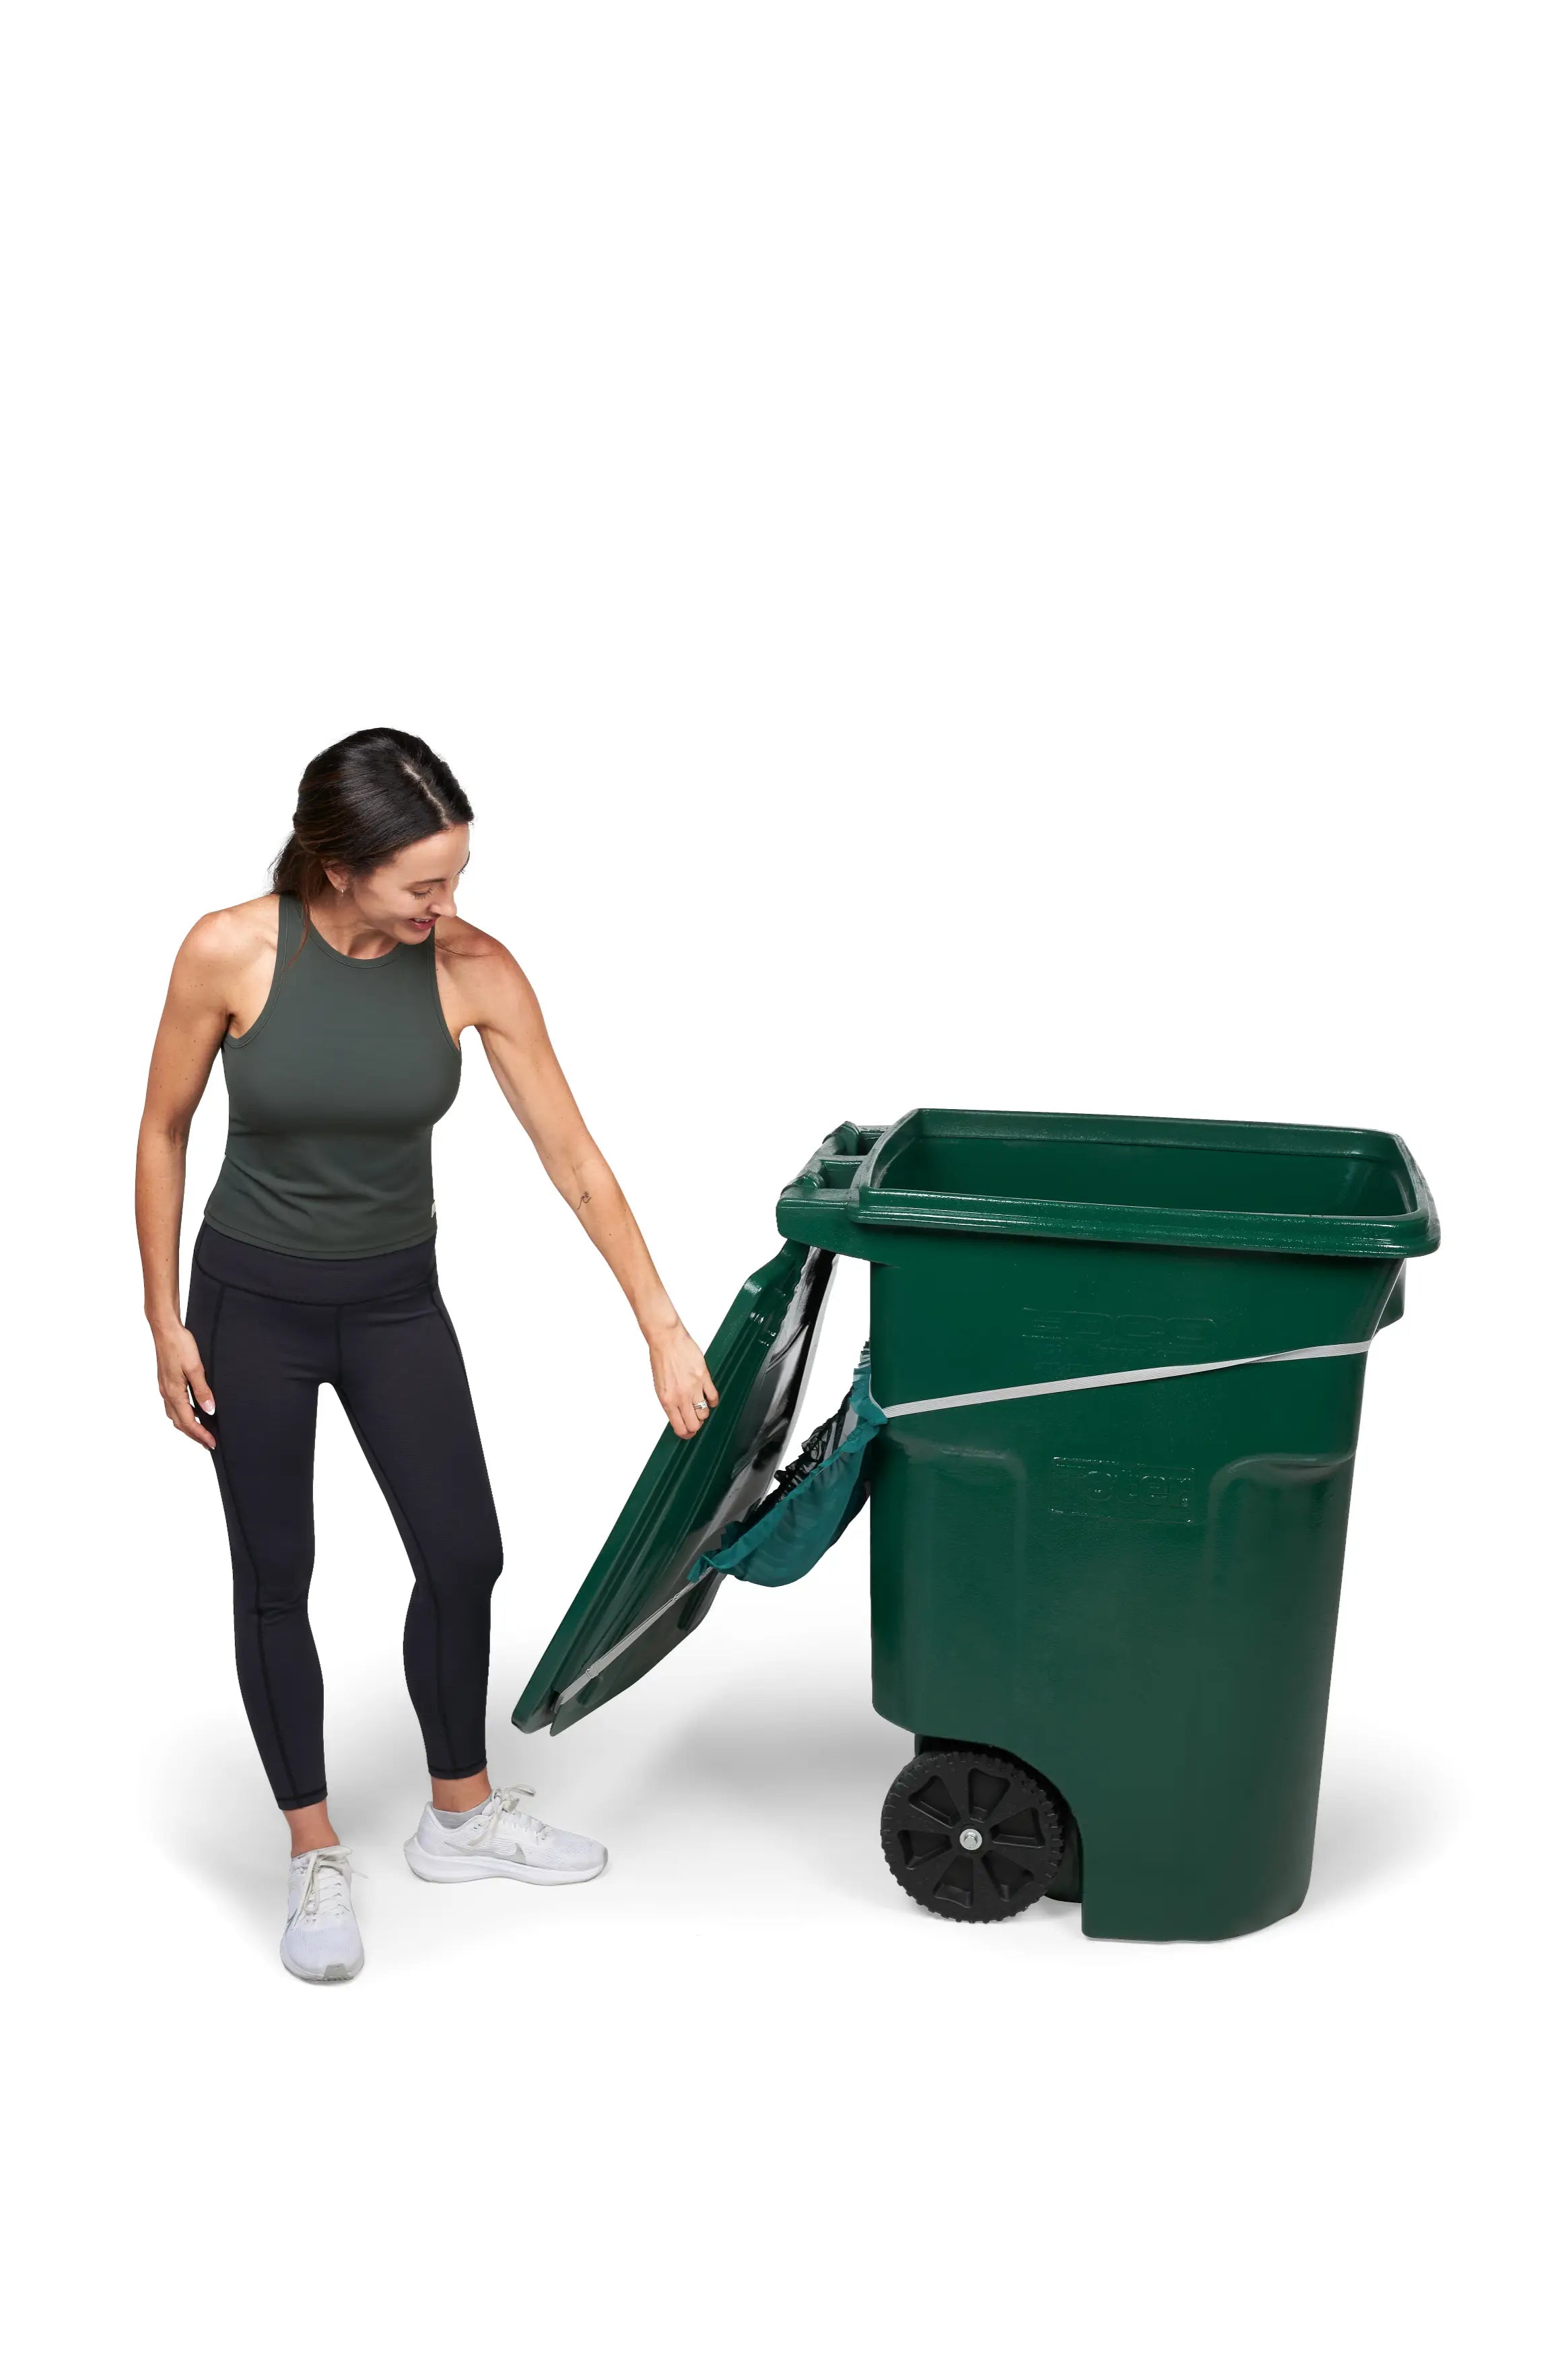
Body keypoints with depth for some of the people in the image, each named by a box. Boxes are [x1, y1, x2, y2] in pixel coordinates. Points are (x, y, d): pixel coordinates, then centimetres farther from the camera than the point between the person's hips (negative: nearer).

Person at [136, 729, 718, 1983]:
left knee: (464, 1555, 7)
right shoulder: (230, 953, -21)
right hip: (253, 1300, -2)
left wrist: (664, 1327, -12)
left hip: (396, 1300, 3)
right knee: (276, 1579, 6)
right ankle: (317, 1858, 23)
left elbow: (574, 1158, -12)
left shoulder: (475, 970, -17)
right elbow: (164, 1132, -8)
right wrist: (165, 1324, -6)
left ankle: (462, 1815, 30)